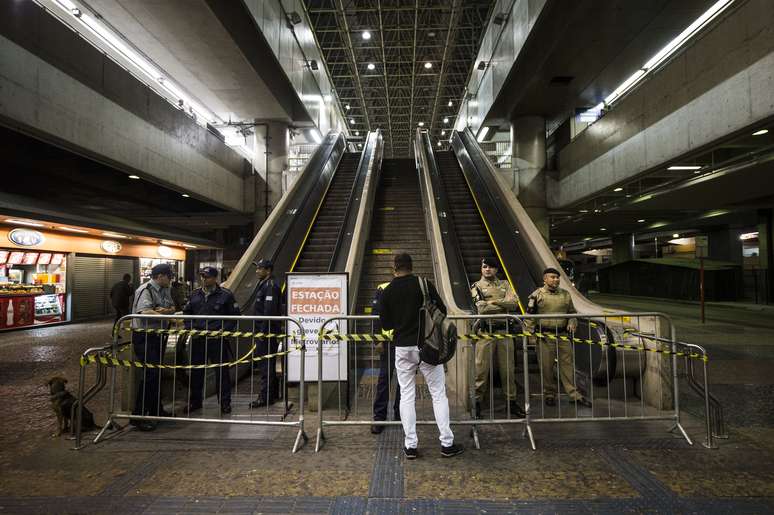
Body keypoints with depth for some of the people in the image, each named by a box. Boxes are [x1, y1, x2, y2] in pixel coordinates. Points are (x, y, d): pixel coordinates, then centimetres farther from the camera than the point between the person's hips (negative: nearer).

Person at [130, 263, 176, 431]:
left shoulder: (164, 290, 11)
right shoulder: (145, 290, -16)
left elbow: (172, 308, 9)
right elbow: (144, 312, -29)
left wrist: (165, 310, -14)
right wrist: (168, 315, -20)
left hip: (159, 336, 9)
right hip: (144, 337, -9)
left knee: (157, 373, 17)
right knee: (149, 374, -13)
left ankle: (156, 409, 30)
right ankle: (138, 416, -4)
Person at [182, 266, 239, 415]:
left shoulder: (225, 295, -5)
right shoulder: (195, 295, 10)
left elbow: (235, 315, -3)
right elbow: (186, 312, 20)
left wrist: (224, 330, -11)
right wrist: (190, 328, 5)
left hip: (217, 340, -4)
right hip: (197, 339, 5)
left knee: (222, 371, 2)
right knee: (196, 371, 13)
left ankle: (225, 402, 13)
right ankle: (195, 401, 28)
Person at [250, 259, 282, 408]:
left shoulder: (270, 286, -15)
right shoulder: (263, 284, 17)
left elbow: (269, 311, -22)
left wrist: (263, 331, -22)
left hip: (266, 331, -11)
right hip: (262, 330, 11)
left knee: (265, 364, -6)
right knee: (268, 364, 16)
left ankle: (264, 397, 0)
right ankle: (273, 394, 25)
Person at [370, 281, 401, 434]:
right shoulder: (383, 289, 0)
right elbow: (375, 314, -3)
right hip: (388, 340, -3)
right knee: (384, 377, -1)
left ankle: (399, 415, 22)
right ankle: (379, 418, 7)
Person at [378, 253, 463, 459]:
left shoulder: (387, 292, 0)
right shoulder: (424, 284, -6)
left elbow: (385, 324, 5)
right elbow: (442, 311, -2)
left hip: (402, 347, 2)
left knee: (406, 396, 10)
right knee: (438, 394, 8)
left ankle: (410, 446, 12)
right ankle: (447, 443, 12)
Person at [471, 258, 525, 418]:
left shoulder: (504, 284, 15)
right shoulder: (476, 286, 6)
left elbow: (514, 303, -2)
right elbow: (482, 309, -9)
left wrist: (494, 302, -11)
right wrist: (504, 305, -6)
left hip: (504, 331, 3)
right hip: (485, 331, -3)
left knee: (508, 369, 9)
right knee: (481, 369, -2)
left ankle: (512, 401, 21)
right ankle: (477, 402, 8)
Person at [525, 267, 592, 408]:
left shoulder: (565, 294, 11)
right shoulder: (537, 295, -2)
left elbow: (572, 312, 20)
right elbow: (529, 316, -1)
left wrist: (572, 323, 1)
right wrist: (529, 333, -7)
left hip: (563, 335, 3)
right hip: (545, 336, -3)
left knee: (567, 364, 6)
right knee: (546, 366, 4)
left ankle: (574, 394, 14)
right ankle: (549, 394, 17)